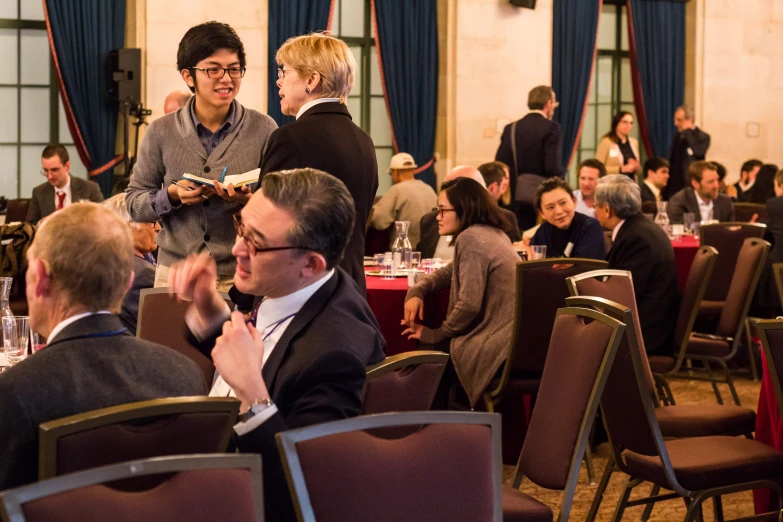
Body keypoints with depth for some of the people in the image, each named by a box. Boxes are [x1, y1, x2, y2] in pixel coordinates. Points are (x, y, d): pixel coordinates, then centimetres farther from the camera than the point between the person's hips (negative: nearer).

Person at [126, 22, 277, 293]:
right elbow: (134, 203, 6)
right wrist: (172, 195, -14)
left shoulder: (263, 129, -3)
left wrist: (249, 199, -21)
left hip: (242, 274, -1)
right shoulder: (161, 131, 1)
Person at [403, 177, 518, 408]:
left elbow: (469, 304, -20)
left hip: (495, 349, -10)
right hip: (513, 341, 10)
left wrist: (434, 334, -5)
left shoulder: (470, 238, -14)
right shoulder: (493, 233, 17)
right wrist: (416, 291, 8)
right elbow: (451, 272, 27)